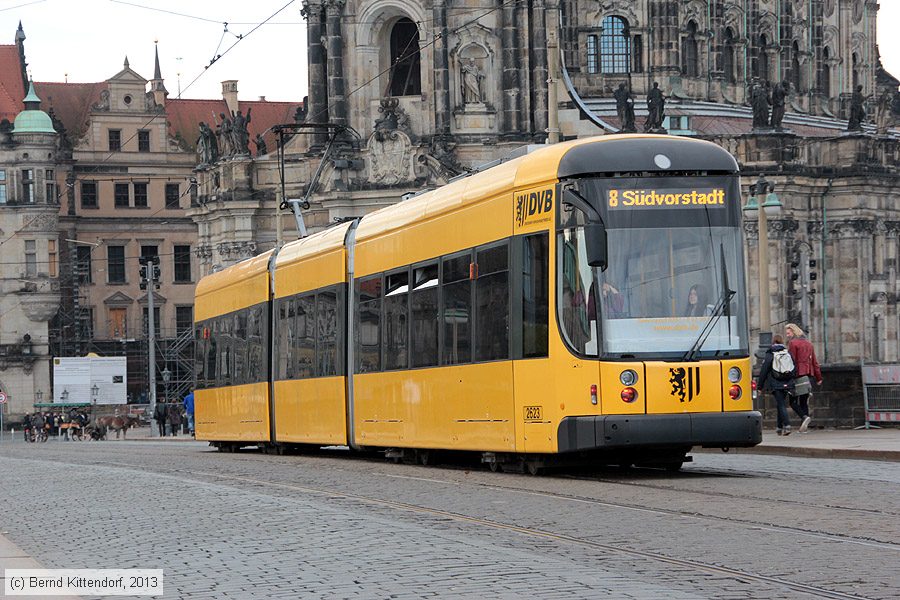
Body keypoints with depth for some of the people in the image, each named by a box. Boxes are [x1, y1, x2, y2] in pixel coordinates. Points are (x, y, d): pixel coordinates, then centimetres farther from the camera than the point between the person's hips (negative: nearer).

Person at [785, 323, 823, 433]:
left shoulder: (793, 343, -5)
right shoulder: (808, 343, 19)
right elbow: (814, 362, 21)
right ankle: (803, 427, 6)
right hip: (807, 375, 7)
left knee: (793, 401, -4)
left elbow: (791, 361, -12)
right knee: (804, 402, 9)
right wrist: (818, 377, 23)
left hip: (797, 375, -7)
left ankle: (804, 417, -24)